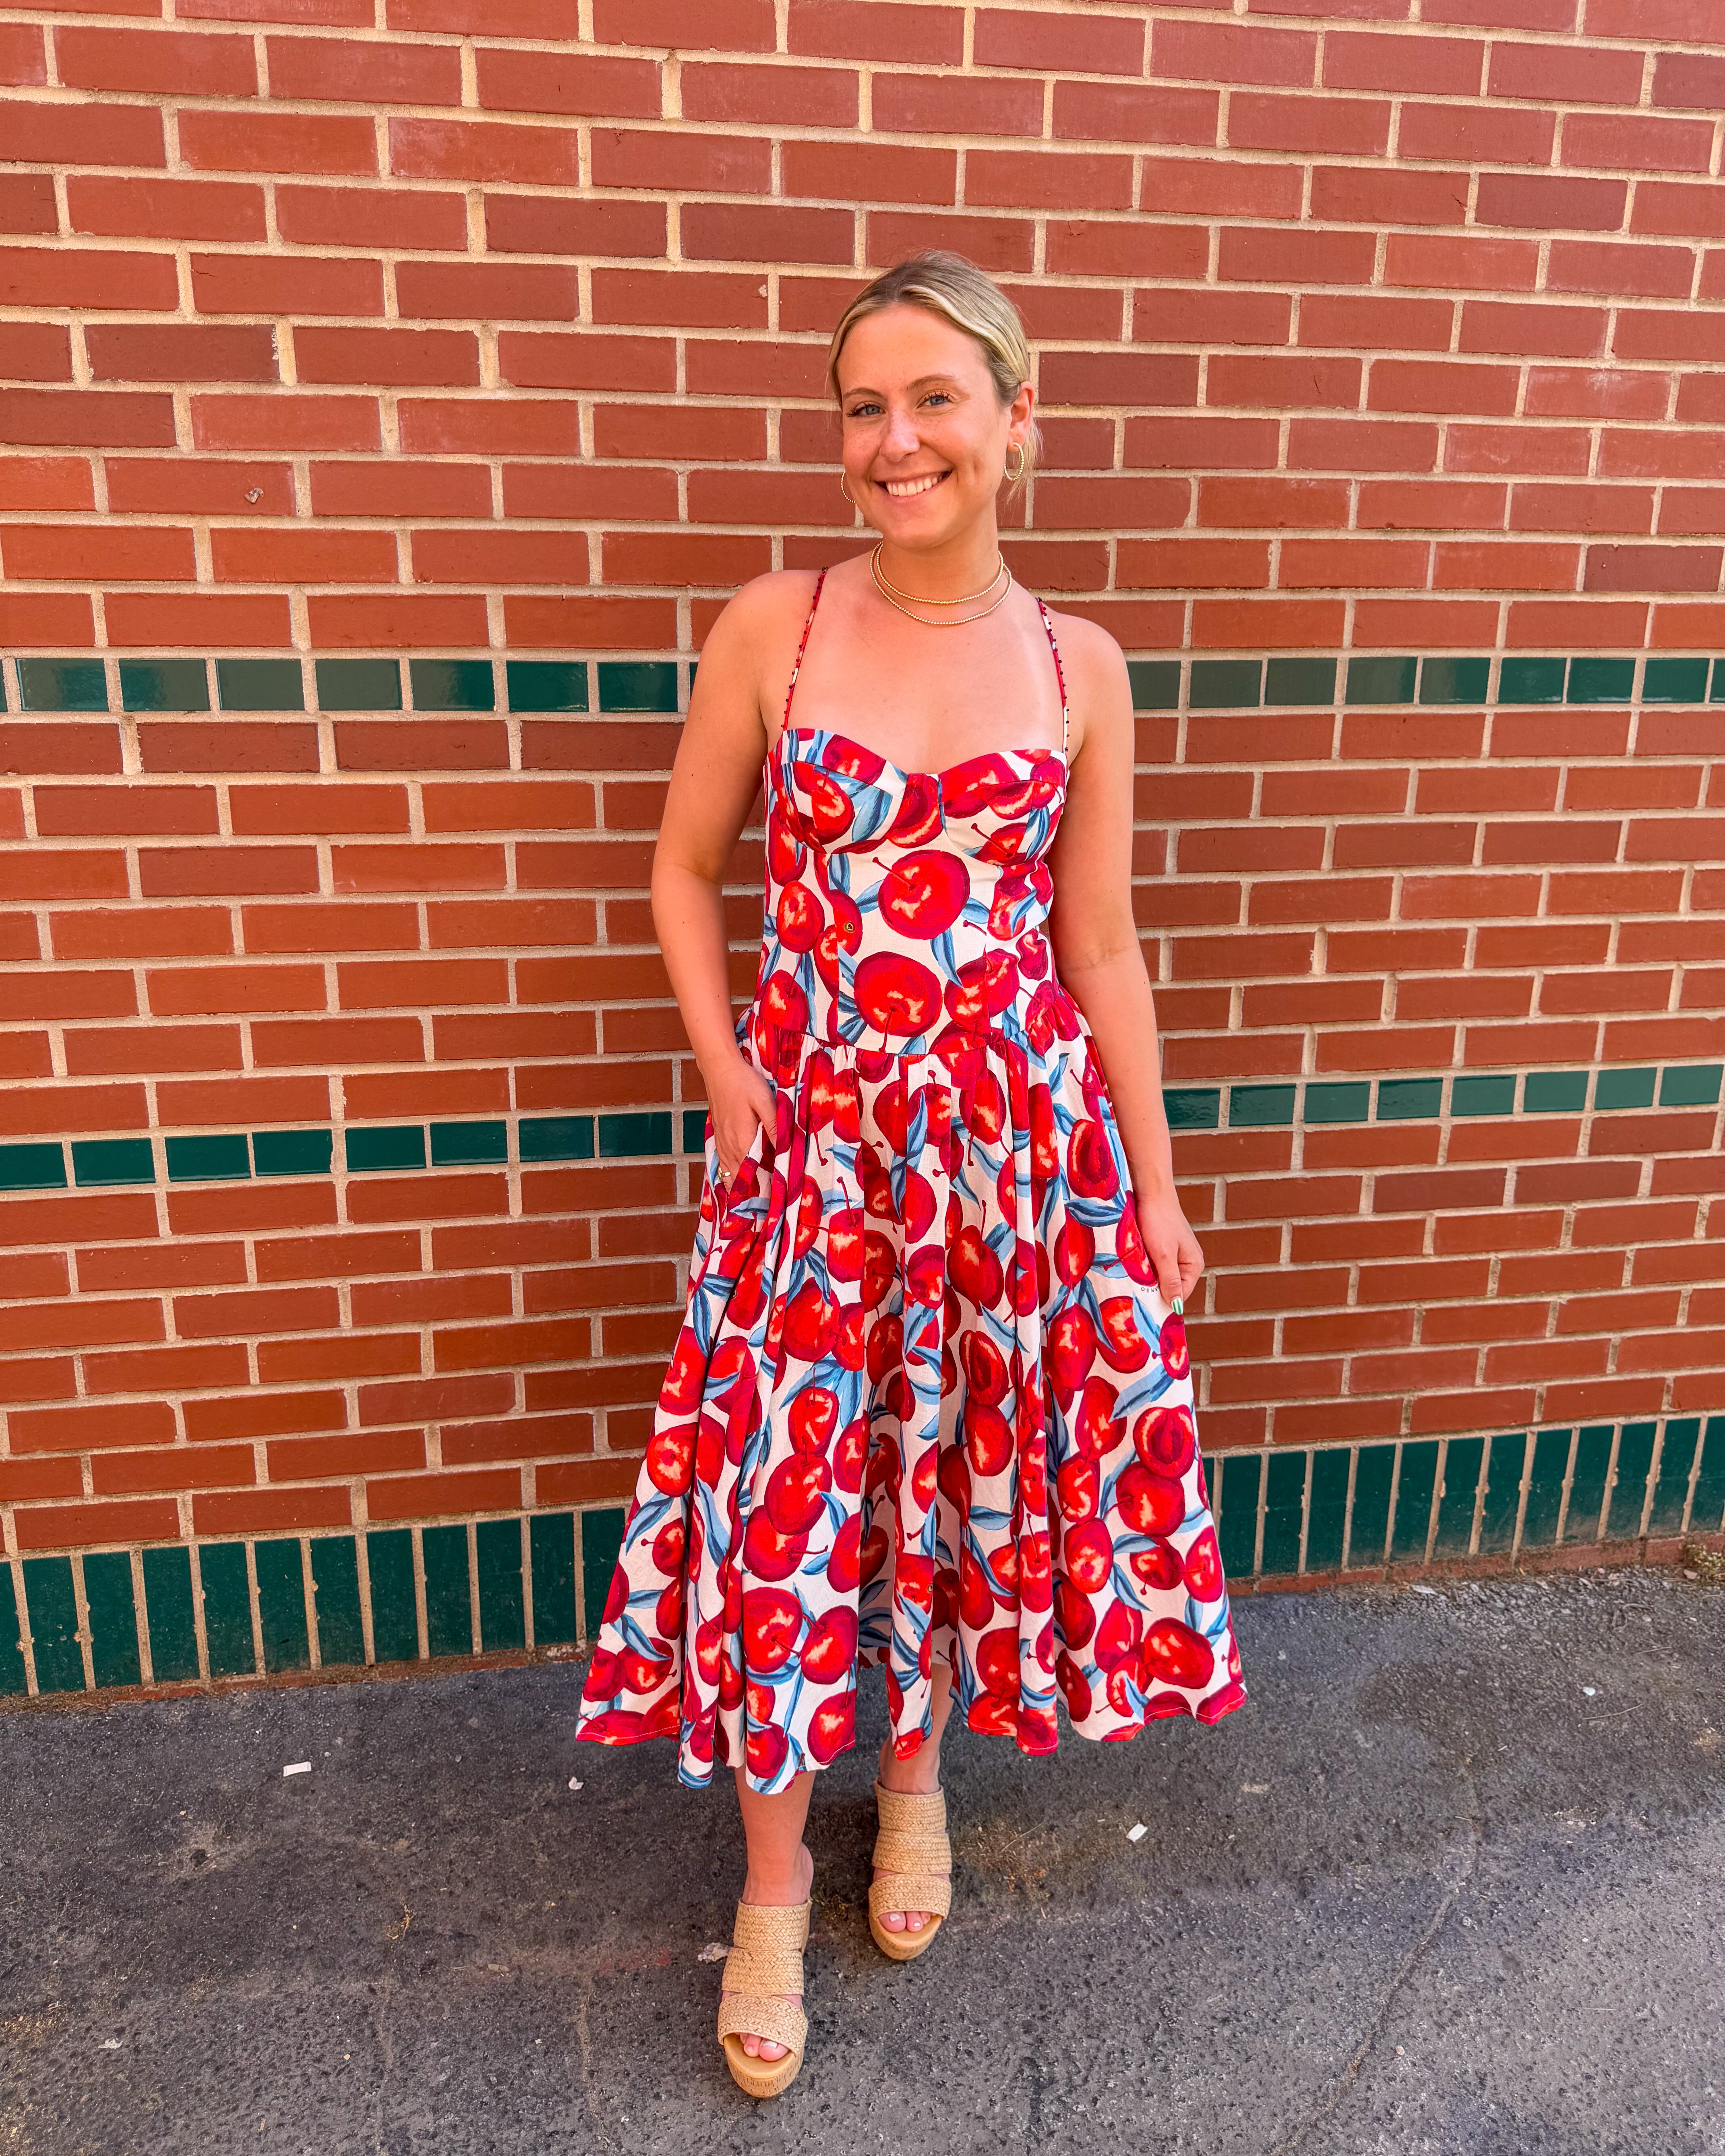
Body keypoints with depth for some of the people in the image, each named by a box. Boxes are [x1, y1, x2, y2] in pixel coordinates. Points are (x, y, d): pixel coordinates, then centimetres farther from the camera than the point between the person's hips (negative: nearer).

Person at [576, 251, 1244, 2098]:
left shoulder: (1078, 667, 1)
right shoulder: (773, 627, -3)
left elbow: (1100, 943, 5)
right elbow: (684, 871, 6)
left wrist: (1155, 1187, 6)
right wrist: (728, 1076, -5)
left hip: (1022, 1137, 2)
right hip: (813, 1131, -1)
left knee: (971, 1475, 14)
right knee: (783, 1497, 6)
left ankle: (916, 1769, 45)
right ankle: (773, 1872, 31)